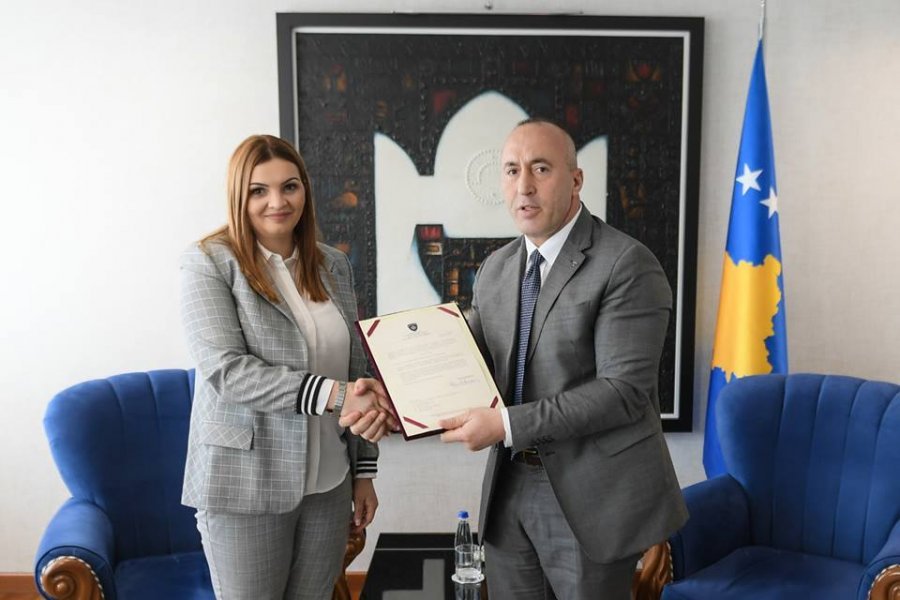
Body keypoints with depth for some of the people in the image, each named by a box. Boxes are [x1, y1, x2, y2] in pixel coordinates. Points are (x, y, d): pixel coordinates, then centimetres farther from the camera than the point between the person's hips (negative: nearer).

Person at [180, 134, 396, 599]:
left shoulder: (333, 265, 7)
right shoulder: (209, 263, -7)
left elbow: (356, 370, 10)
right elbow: (226, 369, -18)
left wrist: (363, 471, 9)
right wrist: (332, 395, -26)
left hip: (328, 483, 5)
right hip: (245, 487, -4)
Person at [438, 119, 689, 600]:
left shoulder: (627, 265, -14)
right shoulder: (495, 270, 8)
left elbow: (624, 389, -20)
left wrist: (507, 424, -23)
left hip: (591, 493, -5)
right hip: (508, 486, 6)